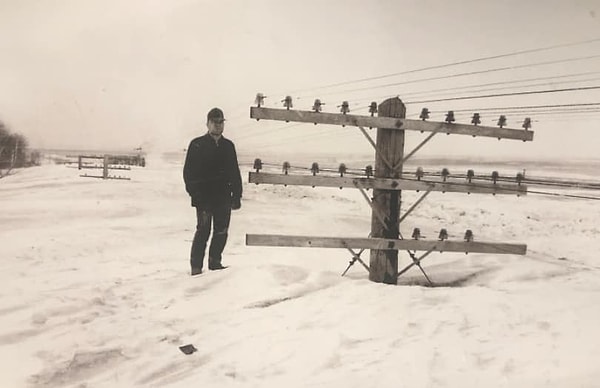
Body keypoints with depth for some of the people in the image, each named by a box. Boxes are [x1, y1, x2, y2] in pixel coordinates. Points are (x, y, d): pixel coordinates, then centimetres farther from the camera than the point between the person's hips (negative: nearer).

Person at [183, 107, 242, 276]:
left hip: (223, 198, 4)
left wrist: (237, 195, 8)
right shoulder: (197, 145, 0)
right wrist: (195, 195, -10)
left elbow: (235, 173, 14)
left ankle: (215, 262, 21)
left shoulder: (228, 146, 12)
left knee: (221, 232, 7)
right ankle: (196, 266, 5)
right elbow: (188, 172, -2)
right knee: (203, 231, -6)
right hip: (204, 198, -4)